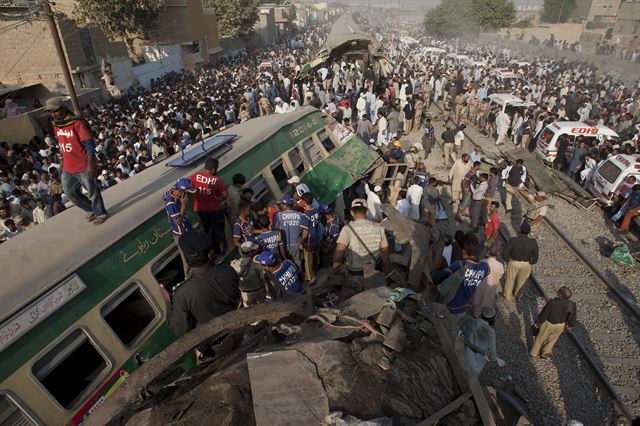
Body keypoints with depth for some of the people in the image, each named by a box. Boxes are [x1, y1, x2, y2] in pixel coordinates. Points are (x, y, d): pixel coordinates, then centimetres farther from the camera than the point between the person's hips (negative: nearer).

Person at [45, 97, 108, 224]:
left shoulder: (77, 123, -16)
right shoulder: (56, 125, 7)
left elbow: (89, 144, -17)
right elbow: (60, 143, 19)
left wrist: (90, 163, -20)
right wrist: (63, 160, 19)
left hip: (83, 167, -8)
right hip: (68, 168, 8)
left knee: (92, 192, 6)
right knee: (71, 193, 15)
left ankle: (101, 214, 23)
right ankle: (91, 210, 34)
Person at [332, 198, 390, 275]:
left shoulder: (348, 228, -12)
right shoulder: (378, 227, -2)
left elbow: (339, 252, -21)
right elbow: (385, 251, 4)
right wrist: (386, 274, 15)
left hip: (354, 273, -3)